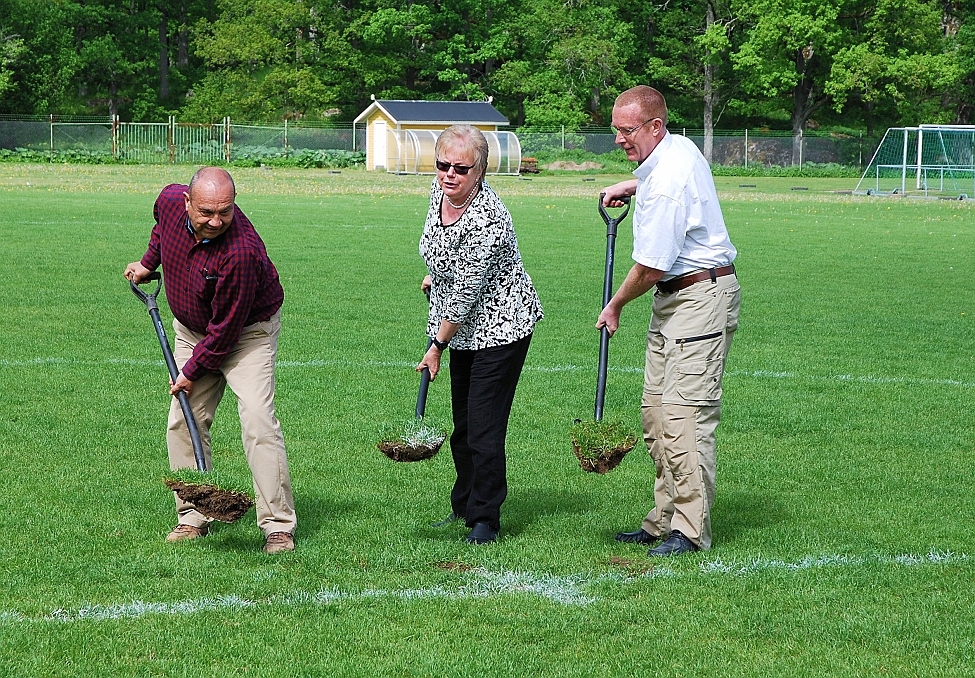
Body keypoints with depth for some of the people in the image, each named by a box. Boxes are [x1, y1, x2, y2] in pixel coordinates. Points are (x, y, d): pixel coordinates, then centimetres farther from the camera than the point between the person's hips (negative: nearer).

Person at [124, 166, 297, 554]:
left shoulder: (241, 252, -38)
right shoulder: (171, 200, -19)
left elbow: (226, 328, -28)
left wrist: (193, 370, -19)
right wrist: (149, 263, 11)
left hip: (247, 333, -6)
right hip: (191, 330, 7)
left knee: (257, 419, -18)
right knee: (184, 422, 3)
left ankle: (278, 526, -14)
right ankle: (193, 517, 13)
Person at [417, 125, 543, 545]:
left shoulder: (487, 221, -30)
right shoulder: (439, 192, -5)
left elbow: (465, 294, -23)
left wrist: (437, 346, -15)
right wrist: (435, 277, 30)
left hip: (501, 328, -8)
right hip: (463, 328, 8)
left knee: (484, 427, -8)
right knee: (462, 424, 16)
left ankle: (485, 519, 2)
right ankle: (463, 507, 28)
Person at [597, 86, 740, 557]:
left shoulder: (667, 183, -23)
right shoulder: (678, 146, 8)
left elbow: (650, 269, -18)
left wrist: (615, 307, -1)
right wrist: (630, 186, 23)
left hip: (701, 301, -11)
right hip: (672, 299, 11)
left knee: (685, 413, -13)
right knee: (655, 412, 8)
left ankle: (690, 531, -11)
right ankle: (664, 519, 12)